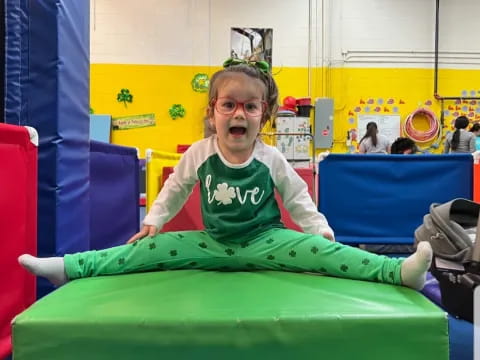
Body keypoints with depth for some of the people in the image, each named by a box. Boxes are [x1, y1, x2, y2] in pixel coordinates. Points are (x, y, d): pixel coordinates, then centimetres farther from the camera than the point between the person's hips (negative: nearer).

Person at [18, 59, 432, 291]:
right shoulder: (199, 154, -9)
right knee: (152, 249, -6)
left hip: (265, 240, -1)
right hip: (214, 242, 2)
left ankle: (398, 270, -32)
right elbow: (176, 187, 7)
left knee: (318, 250, -25)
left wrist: (320, 230, -4)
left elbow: (297, 197, 1)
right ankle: (68, 266, -3)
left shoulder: (271, 159, -12)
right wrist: (153, 221, 8)